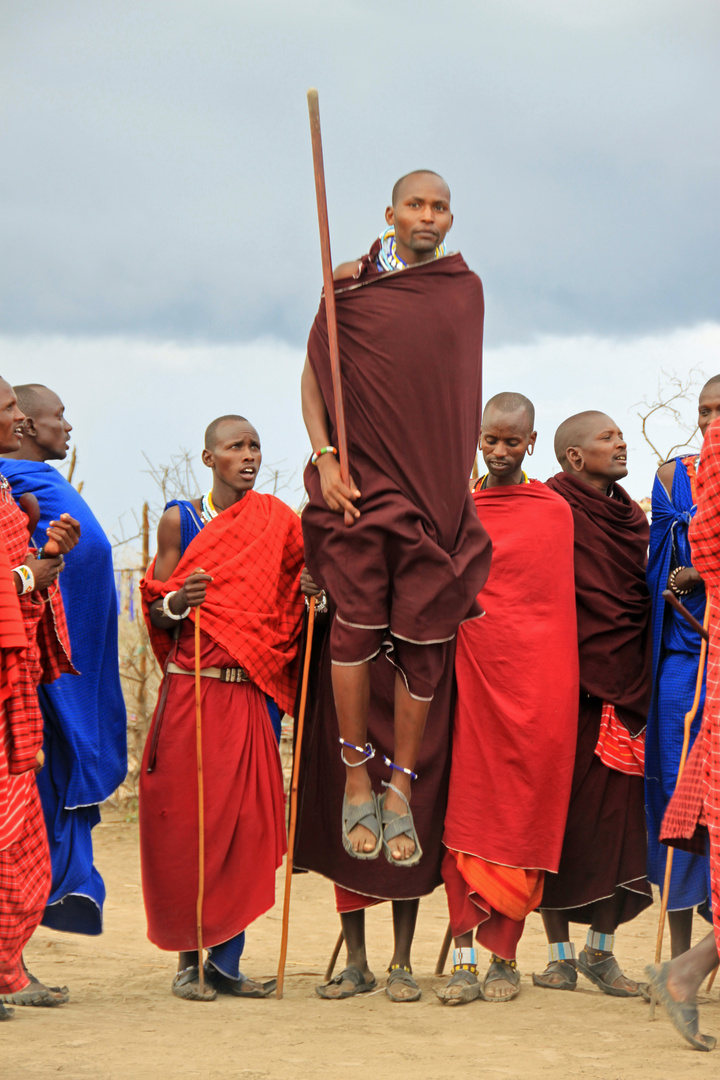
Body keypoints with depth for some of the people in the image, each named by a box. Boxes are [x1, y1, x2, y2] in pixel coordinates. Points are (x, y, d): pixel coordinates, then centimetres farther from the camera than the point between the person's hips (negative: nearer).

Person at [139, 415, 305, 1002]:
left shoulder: (277, 521, 10)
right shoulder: (180, 519, 4)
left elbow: (291, 605, 15)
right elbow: (156, 615, 5)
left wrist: (312, 593, -6)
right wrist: (177, 602, -16)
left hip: (257, 692, 2)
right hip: (193, 688, -2)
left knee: (248, 822, -1)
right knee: (187, 822, -4)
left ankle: (226, 960, 6)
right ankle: (188, 958, 6)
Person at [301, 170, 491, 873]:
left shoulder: (464, 289, 10)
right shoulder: (351, 285, 2)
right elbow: (313, 372, 4)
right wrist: (324, 457, -8)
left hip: (438, 487, 2)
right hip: (360, 482, -2)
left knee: (423, 639, -1)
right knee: (357, 625, -8)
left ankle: (399, 789, 5)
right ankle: (357, 782, 1)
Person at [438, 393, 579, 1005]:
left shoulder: (555, 512, 5)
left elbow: (558, 599, 9)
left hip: (535, 684, -2)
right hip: (471, 677, 2)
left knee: (522, 817, 1)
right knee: (465, 812, -3)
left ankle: (504, 954, 8)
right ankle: (465, 954, -2)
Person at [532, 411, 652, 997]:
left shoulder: (632, 517, 16)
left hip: (622, 682, 5)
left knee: (619, 815, 1)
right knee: (559, 815, 0)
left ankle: (601, 949, 11)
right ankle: (560, 954, 8)